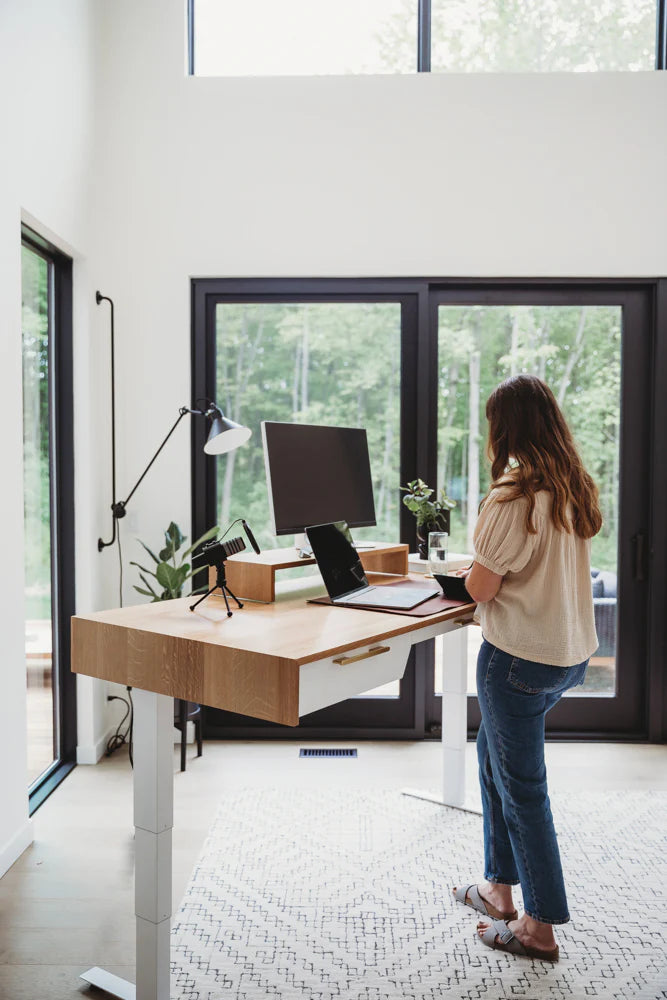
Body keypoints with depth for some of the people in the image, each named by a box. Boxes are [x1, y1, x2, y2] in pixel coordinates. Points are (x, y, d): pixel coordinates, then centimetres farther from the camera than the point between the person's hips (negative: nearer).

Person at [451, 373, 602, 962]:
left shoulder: (512, 498, -21)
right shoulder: (577, 489, 4)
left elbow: (481, 589, -15)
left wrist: (470, 570, 5)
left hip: (520, 658, -9)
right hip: (572, 650, 9)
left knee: (520, 786, 6)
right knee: (495, 757, 23)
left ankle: (539, 926, 20)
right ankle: (501, 887, 36)